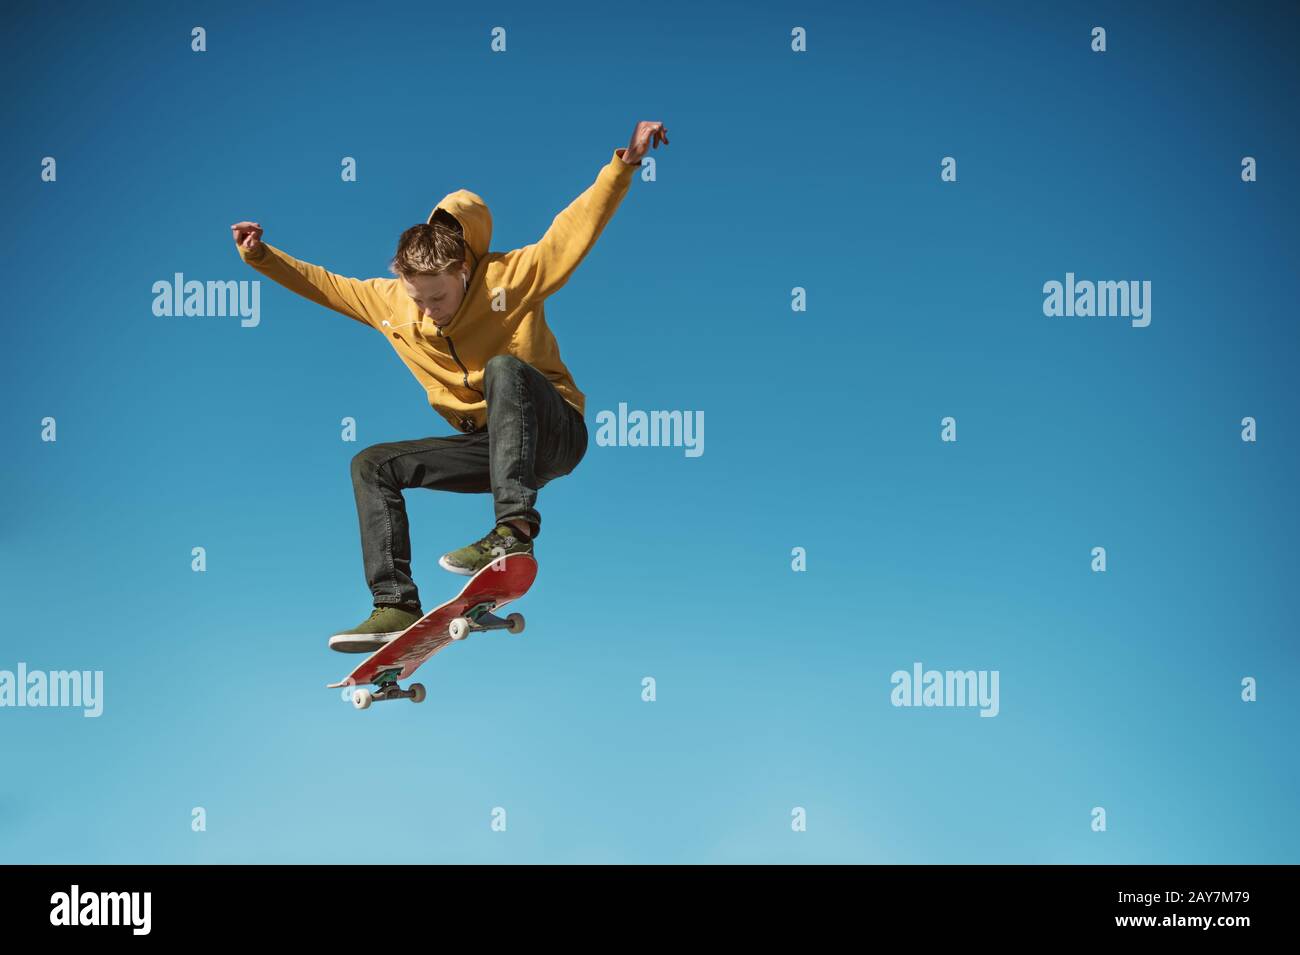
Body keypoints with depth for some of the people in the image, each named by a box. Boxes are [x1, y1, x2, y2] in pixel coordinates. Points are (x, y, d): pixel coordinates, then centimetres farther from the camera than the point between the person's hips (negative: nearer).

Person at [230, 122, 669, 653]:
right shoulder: (390, 303, 2)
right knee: (371, 465, -2)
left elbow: (577, 228, -16)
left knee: (504, 367, -35)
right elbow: (322, 284, 13)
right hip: (489, 447, 6)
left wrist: (626, 160, -25)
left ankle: (514, 529, -44)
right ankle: (396, 605, -8)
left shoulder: (512, 276, -11)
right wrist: (259, 256, 5)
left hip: (554, 434, -6)